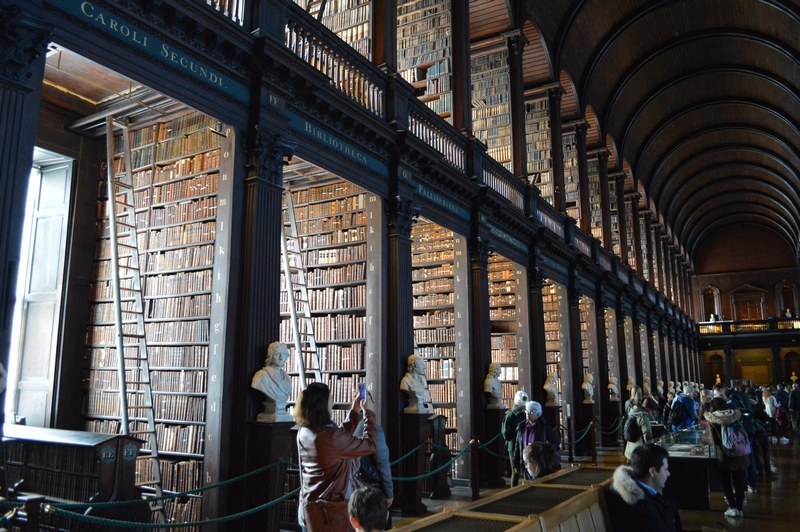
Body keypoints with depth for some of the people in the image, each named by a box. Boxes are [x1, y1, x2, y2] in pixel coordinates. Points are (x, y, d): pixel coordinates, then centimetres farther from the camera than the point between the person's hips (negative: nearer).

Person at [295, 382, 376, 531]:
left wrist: (355, 411, 11)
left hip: (309, 504, 8)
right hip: (329, 508, -8)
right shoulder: (330, 436, -27)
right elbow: (370, 446, -15)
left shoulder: (303, 433, -1)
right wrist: (366, 411, -7)